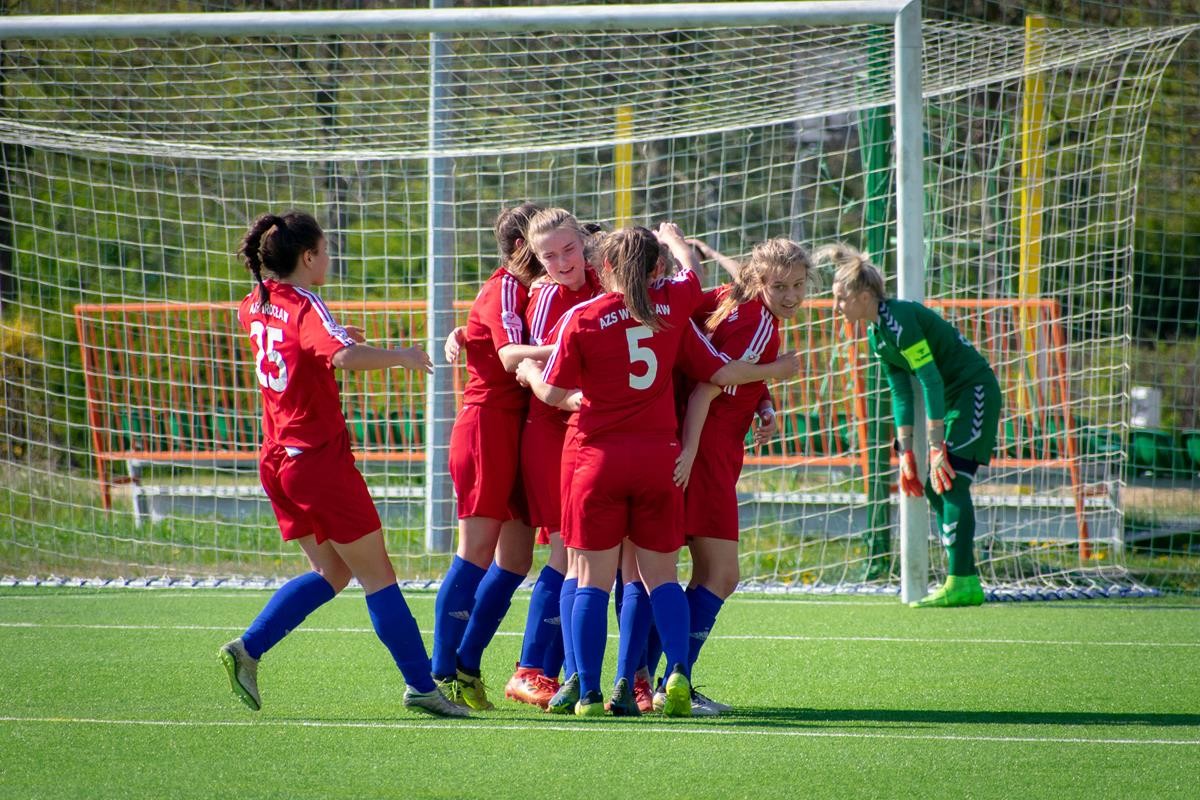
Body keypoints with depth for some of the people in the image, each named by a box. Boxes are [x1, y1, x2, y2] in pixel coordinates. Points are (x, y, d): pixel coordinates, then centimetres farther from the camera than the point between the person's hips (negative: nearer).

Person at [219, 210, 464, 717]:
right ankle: (420, 686, 4)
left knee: (332, 572, 19)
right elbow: (345, 357, -37)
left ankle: (247, 650, 8)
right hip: (321, 461, -8)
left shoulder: (256, 305, 7)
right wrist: (401, 356, -22)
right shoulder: (305, 308, -17)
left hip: (278, 461, 8)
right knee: (377, 575, 1)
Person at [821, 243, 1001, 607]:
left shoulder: (898, 320, -23)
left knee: (951, 480, -18)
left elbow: (931, 381, -27)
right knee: (935, 486, 8)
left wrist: (937, 448, -28)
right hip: (952, 396, 10)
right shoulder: (876, 335, 6)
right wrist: (906, 454, 7)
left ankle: (961, 583, -22)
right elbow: (902, 393, 11)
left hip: (974, 390, -10)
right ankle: (965, 581, 9)